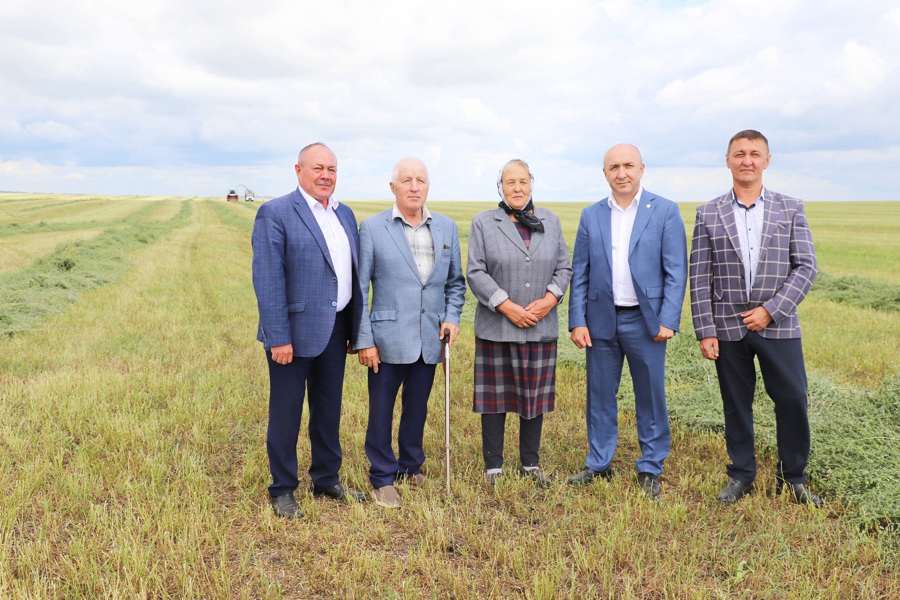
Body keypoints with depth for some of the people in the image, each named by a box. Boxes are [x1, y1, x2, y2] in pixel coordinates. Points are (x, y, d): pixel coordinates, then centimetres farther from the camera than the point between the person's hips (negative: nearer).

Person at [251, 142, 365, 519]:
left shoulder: (345, 214, 11)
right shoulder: (275, 214, -10)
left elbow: (353, 272, 12)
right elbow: (268, 280, -15)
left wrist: (354, 329, 9)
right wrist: (279, 338, -19)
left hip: (335, 330, 7)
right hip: (295, 331, -6)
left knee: (329, 409, 17)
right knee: (286, 413, 7)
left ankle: (326, 481, 33)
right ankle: (282, 491, 22)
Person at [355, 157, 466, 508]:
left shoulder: (447, 228, 7)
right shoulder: (372, 228, -4)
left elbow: (455, 281, 15)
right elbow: (359, 289, -4)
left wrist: (452, 316, -1)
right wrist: (363, 340, -8)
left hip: (429, 340, 4)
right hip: (388, 339, -3)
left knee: (417, 408, 16)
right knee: (381, 410, 6)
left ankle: (411, 466, 35)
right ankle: (382, 478, 22)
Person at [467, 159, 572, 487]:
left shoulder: (550, 221, 9)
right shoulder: (483, 223, 0)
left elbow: (564, 268, 8)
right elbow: (476, 273, -6)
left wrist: (549, 299, -9)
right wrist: (507, 306, -15)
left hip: (542, 327, 3)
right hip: (496, 328, -2)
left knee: (535, 397, 11)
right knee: (496, 397, 5)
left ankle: (531, 464, 25)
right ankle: (493, 467, 17)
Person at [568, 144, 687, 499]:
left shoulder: (665, 211, -1)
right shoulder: (591, 215, 7)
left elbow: (676, 271, -5)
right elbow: (579, 273, 6)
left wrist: (668, 320, -12)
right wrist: (577, 321, -1)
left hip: (646, 320, -2)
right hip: (601, 320, 3)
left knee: (650, 397, 6)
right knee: (600, 395, 11)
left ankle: (650, 469, 21)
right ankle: (599, 464, 25)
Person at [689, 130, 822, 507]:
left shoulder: (790, 209, 5)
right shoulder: (709, 214, 4)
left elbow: (806, 267, -1)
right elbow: (699, 278, 1)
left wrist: (771, 310, -12)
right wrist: (705, 331, -5)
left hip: (777, 325, 0)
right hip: (728, 327, 0)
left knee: (793, 401, 2)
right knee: (736, 405, 10)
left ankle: (792, 477, 22)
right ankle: (741, 475, 25)